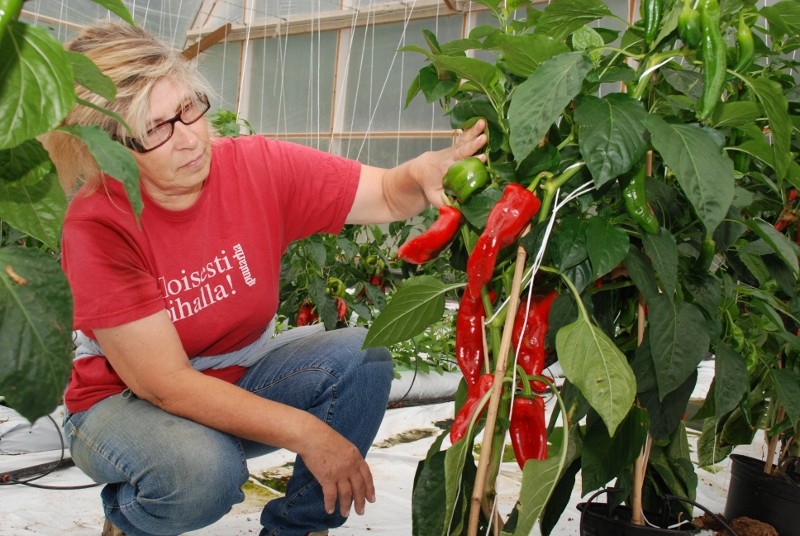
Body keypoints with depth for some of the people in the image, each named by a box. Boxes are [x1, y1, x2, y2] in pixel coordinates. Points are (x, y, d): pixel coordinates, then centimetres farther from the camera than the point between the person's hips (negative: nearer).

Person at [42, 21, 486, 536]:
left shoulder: (259, 166, -15)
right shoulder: (98, 224, -25)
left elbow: (387, 197, -11)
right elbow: (165, 384, -27)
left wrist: (423, 171, -36)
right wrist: (303, 431, -31)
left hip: (241, 379, 4)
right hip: (128, 400, -4)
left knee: (362, 356, -20)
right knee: (202, 466, -36)